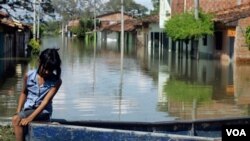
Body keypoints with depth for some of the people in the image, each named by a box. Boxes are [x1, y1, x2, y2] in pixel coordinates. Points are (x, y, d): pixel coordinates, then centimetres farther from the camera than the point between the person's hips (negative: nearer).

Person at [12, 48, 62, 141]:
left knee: (16, 119, -28)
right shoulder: (29, 75, -2)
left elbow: (46, 101, -19)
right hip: (28, 110, 4)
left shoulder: (56, 81, -12)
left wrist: (30, 118, -28)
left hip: (43, 112, -4)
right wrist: (18, 112, 4)